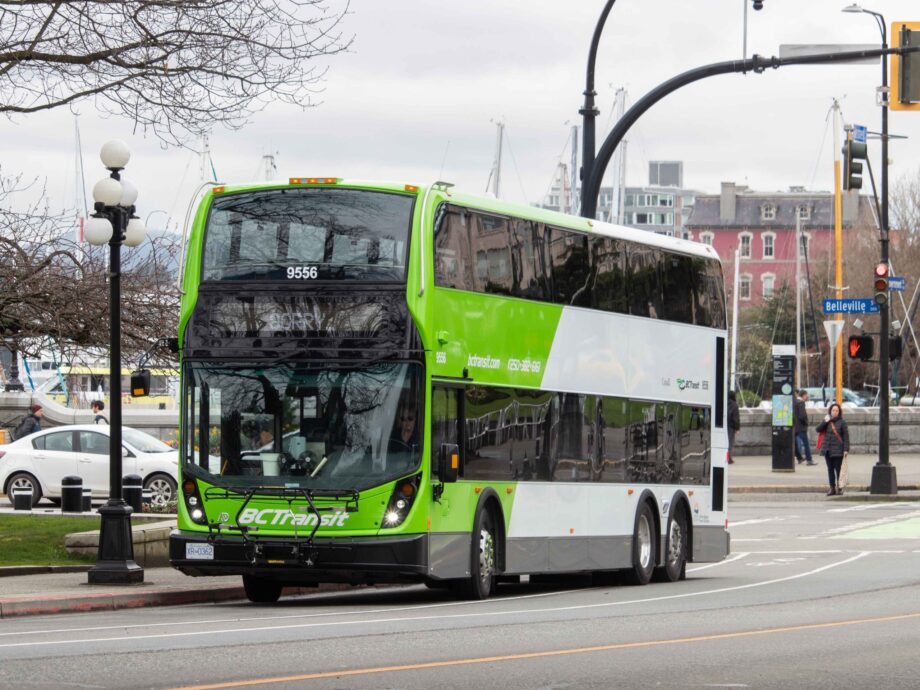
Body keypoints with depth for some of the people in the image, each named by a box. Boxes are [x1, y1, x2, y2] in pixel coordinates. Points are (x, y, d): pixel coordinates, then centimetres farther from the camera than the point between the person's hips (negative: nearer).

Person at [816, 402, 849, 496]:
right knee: (830, 469, 8)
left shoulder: (842, 422, -1)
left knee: (838, 469, -5)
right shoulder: (827, 421, 11)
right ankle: (832, 488, 13)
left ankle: (839, 488, -1)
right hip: (828, 449, 4)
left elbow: (846, 436, -4)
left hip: (838, 450, -4)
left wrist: (846, 449, -11)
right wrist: (825, 422, -12)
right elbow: (818, 429, 1)